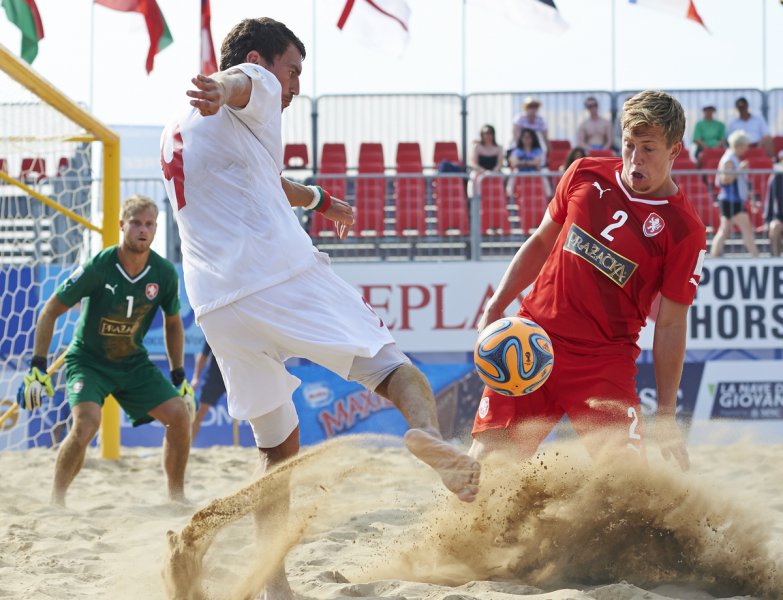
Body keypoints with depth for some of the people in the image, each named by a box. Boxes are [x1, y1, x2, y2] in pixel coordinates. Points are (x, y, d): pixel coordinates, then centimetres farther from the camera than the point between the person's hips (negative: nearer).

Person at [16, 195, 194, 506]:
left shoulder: (165, 273, -10)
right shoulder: (97, 268, -22)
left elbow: (173, 323, 9)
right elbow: (50, 311, -11)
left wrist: (179, 378, 8)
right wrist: (37, 369, -15)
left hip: (134, 363, 4)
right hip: (88, 361, -4)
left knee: (180, 414, -11)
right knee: (87, 422, -30)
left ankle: (177, 497, 6)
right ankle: (56, 500, -14)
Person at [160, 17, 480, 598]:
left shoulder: (176, 133, 33)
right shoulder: (256, 87, 8)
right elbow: (240, 82, -19)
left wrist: (319, 199, 62)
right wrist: (221, 89, -43)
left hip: (216, 305, 7)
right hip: (283, 275, -6)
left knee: (278, 445, 17)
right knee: (389, 363, -5)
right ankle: (428, 432, -38)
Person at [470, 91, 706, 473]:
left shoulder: (685, 232, -6)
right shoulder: (586, 175, 5)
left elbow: (670, 324, -4)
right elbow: (541, 243, 18)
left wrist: (666, 413, -6)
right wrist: (496, 306, 9)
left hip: (604, 361, -3)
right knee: (486, 460, -4)